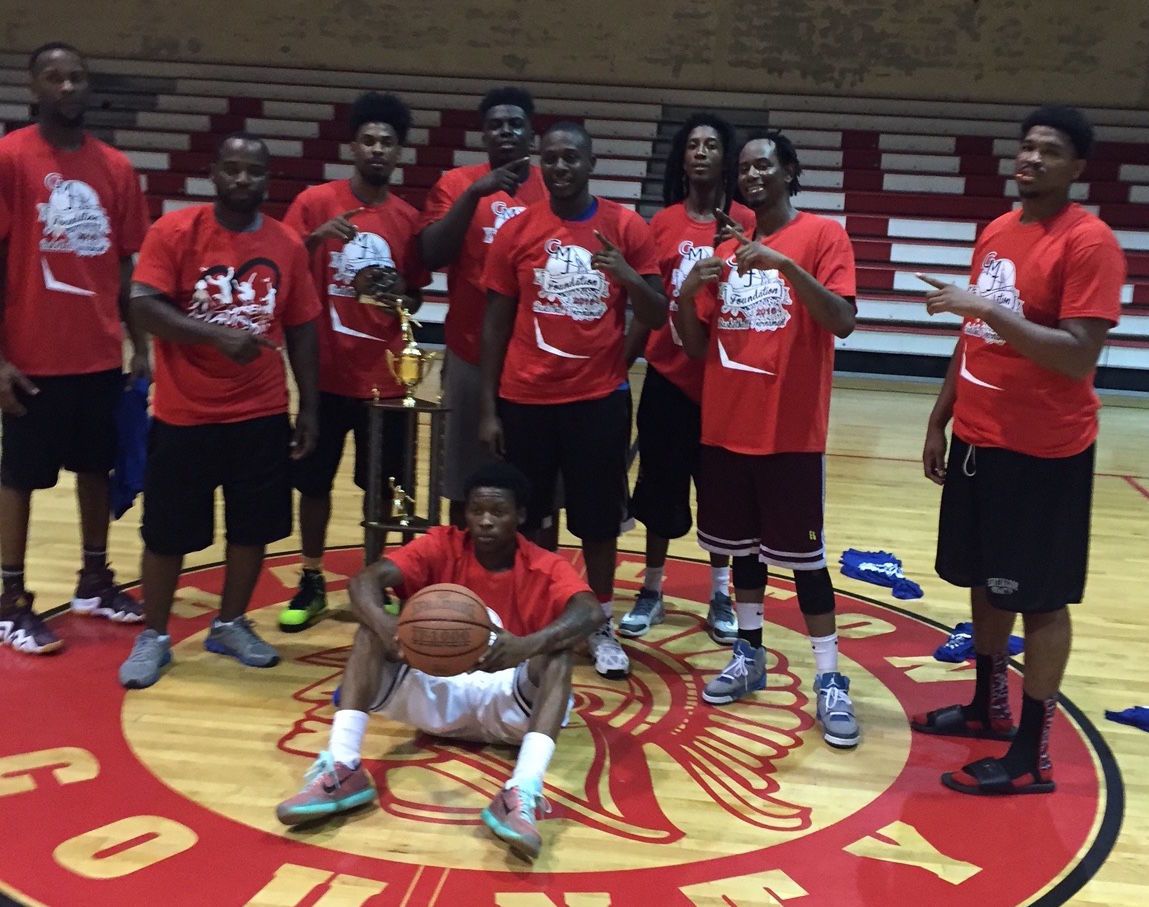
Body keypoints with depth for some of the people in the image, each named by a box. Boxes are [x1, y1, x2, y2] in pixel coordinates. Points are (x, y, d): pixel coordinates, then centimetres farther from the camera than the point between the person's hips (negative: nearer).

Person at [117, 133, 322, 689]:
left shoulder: (287, 245, 3)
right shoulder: (174, 231, -7)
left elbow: (301, 331, 7)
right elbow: (142, 305, -16)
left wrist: (309, 408, 5)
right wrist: (218, 336, -27)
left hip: (263, 414, 3)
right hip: (184, 414, -3)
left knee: (253, 526, 10)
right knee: (168, 532, 6)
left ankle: (230, 625, 30)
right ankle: (154, 636, 23)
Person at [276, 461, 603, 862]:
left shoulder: (546, 568, -7)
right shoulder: (442, 546, -3)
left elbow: (590, 612, -29)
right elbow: (365, 580, -18)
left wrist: (530, 644, -49)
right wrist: (386, 625, -41)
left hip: (509, 699, -1)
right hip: (440, 692, 2)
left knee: (556, 656, -31)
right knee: (372, 630, -19)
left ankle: (522, 794, -50)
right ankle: (343, 769, -33)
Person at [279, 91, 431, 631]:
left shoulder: (409, 219, 4)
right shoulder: (315, 202, -2)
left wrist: (403, 301, -10)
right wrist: (315, 238, -22)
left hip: (384, 376, 2)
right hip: (326, 372, -2)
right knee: (314, 481, 7)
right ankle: (312, 582, 23)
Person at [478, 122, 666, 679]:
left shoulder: (627, 228, -1)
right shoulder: (516, 232, 0)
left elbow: (657, 319, 0)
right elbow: (496, 324, 3)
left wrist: (630, 278, -21)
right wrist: (488, 409, -2)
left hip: (600, 399, 0)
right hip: (525, 400, 0)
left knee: (599, 520, 9)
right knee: (518, 519, 8)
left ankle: (601, 625, 26)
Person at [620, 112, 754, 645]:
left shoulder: (746, 224, -2)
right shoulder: (662, 223, 3)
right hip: (668, 375, 1)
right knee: (660, 487, 9)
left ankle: (721, 596, 24)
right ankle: (651, 591, 24)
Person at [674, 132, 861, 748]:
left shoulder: (822, 236, -4)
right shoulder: (725, 251, 11)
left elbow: (843, 322, -19)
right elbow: (696, 347, 9)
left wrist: (786, 264, -28)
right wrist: (687, 294, -10)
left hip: (793, 431, -5)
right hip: (726, 427, 5)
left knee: (803, 554, -1)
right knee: (742, 546, 15)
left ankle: (830, 681, 8)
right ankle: (749, 654, 29)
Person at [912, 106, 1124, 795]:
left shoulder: (1089, 243, -14)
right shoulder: (996, 233, 11)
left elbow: (1079, 357, -22)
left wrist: (990, 309, -27)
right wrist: (941, 421, 16)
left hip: (1043, 451, -8)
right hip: (978, 439, 8)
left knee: (1040, 598, 0)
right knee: (986, 580, 18)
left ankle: (1032, 756, 10)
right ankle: (989, 708, 35)